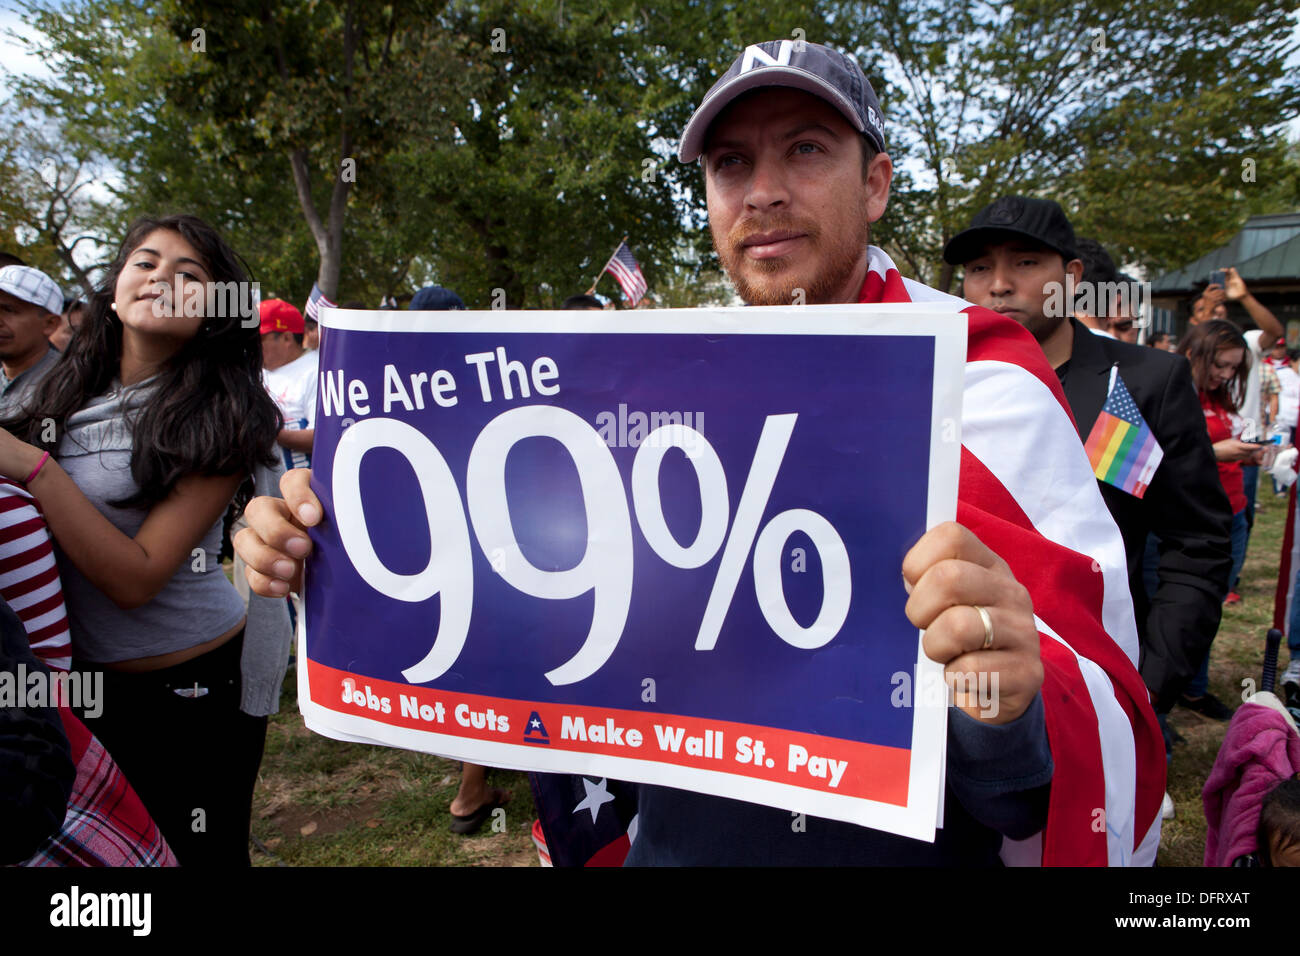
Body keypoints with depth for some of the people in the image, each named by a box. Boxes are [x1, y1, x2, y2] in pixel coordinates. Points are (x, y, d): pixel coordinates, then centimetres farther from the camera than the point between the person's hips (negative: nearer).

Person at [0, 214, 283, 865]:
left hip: (188, 688, -6)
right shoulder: (69, 395, 3)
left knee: (197, 855, 13)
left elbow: (136, 577, -22)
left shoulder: (218, 420, -15)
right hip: (81, 676, 6)